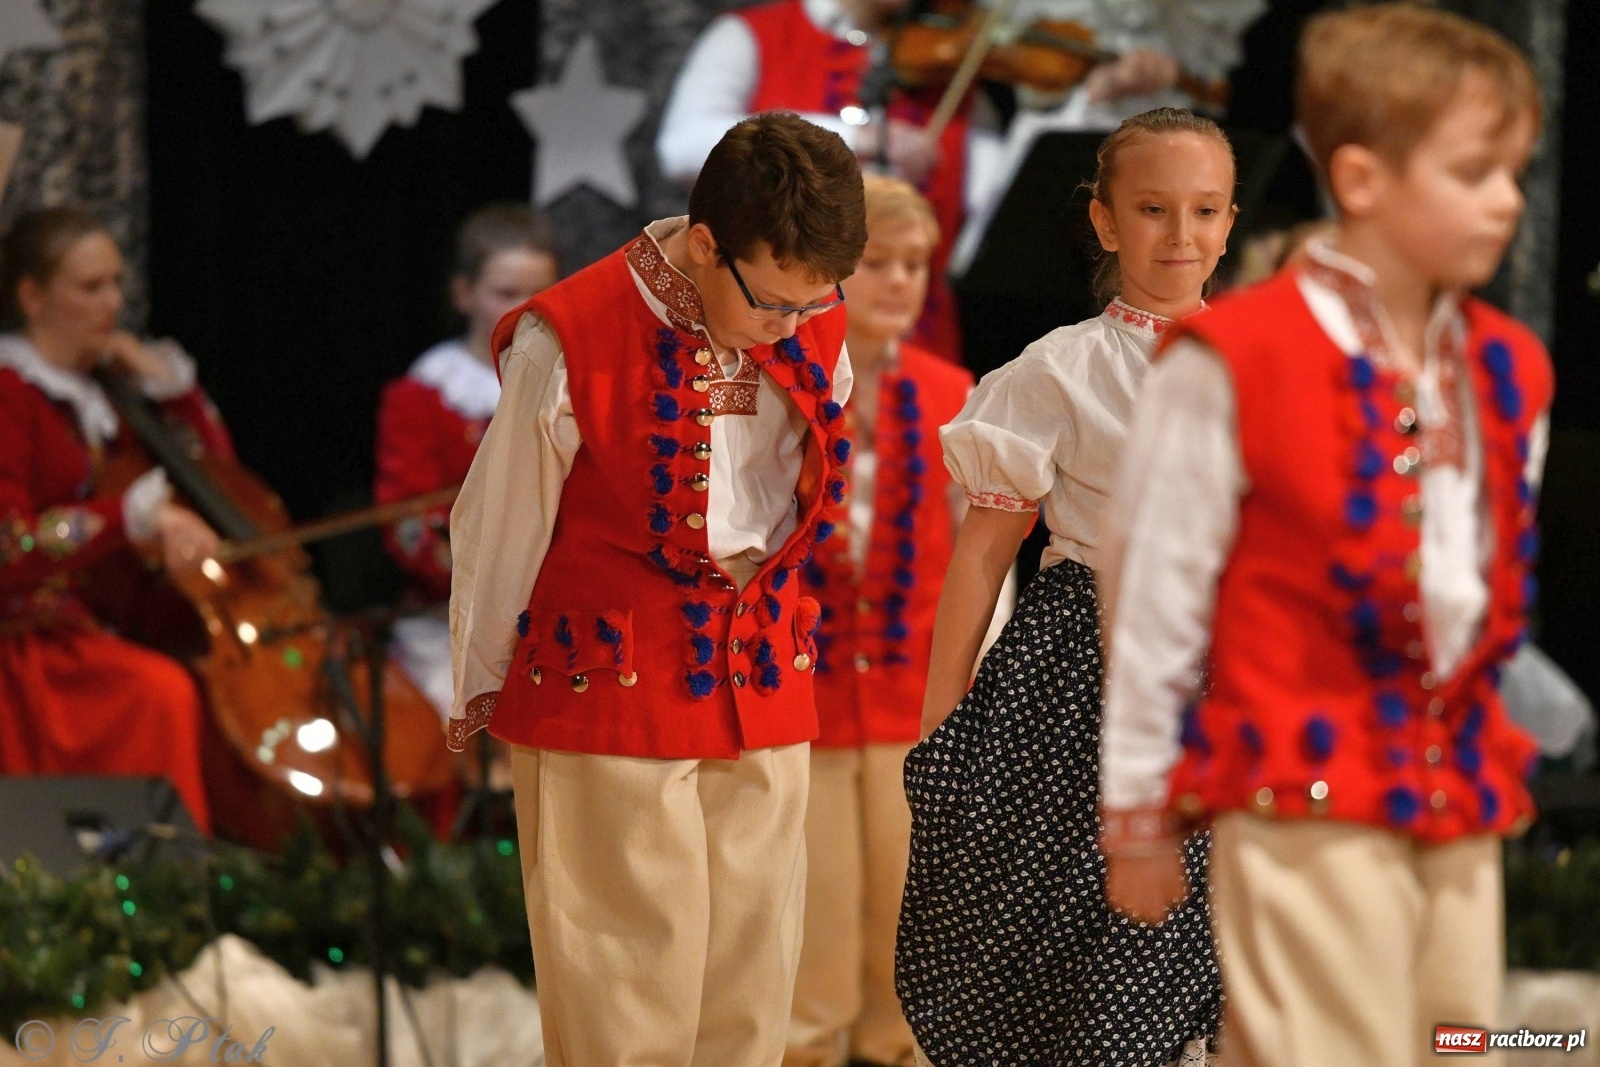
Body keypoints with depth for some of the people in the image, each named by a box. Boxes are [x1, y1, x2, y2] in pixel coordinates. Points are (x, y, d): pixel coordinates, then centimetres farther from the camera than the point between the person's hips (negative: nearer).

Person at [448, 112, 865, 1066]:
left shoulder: (816, 330, 1)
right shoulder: (571, 343, -14)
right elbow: (500, 530, -2)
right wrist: (480, 692, 8)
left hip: (766, 691, 5)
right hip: (608, 703, -5)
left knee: (751, 986, 6)